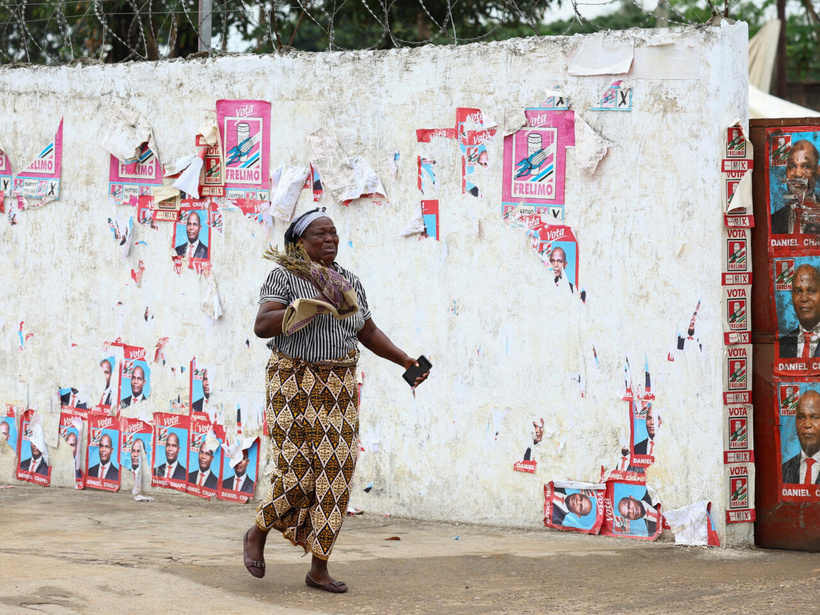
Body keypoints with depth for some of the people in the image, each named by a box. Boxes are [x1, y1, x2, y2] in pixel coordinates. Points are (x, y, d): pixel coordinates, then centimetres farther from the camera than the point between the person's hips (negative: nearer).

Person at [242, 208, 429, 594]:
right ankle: (256, 534, 16)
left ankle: (319, 569, 5)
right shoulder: (284, 278, -6)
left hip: (338, 389, 5)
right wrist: (310, 306, -28)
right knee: (297, 474, -12)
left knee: (334, 476, -1)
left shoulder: (349, 283, 10)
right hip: (294, 387, -5)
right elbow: (262, 326, -19)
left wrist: (406, 361, 18)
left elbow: (368, 332, 22)